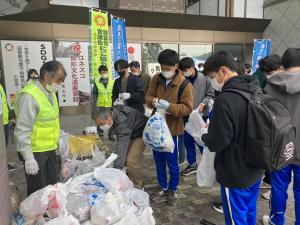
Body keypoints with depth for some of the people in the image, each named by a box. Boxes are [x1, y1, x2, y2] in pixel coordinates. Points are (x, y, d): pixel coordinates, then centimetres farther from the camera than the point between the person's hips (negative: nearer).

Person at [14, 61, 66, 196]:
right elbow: (22, 131, -22)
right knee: (38, 191, 7)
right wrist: (28, 158, -21)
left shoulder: (50, 93, 6)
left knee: (52, 185, 20)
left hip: (49, 148, 8)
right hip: (35, 152, -8)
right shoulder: (29, 96, -22)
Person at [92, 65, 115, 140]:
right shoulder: (97, 82, 1)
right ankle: (100, 135, 19)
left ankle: (111, 134, 22)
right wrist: (95, 106, -4)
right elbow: (94, 95, 2)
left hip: (110, 105, 1)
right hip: (100, 105, 0)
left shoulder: (112, 81, 3)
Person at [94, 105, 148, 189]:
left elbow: (121, 147, -47)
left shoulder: (122, 124, -39)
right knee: (126, 157, 9)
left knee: (132, 160, -17)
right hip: (132, 132, 9)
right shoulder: (113, 112, -12)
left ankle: (137, 186, 0)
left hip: (142, 133, -9)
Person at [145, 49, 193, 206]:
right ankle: (163, 186, 37)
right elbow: (148, 97, 7)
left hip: (173, 128, -5)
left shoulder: (185, 85, -14)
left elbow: (187, 108, -16)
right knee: (158, 160, 17)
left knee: (172, 161, 8)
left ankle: (172, 189, 31)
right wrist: (153, 101, -17)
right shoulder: (156, 79, 1)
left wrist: (169, 106, -31)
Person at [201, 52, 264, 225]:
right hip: (256, 168, 8)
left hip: (236, 173, -8)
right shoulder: (256, 91, 1)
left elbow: (217, 142, -24)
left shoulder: (225, 99, -27)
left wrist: (204, 134, -2)